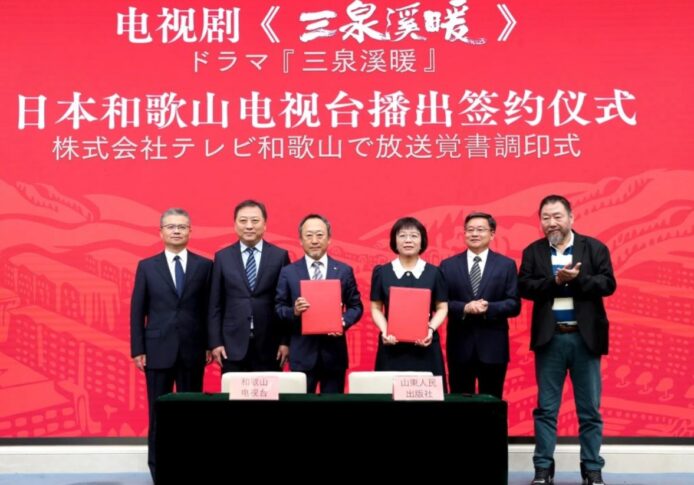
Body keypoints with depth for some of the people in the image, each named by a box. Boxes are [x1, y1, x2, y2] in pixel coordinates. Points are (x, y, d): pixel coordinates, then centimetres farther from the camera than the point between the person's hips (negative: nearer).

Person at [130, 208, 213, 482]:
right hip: (158, 350, 0)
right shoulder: (147, 267, 5)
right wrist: (137, 350, -2)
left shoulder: (204, 266, 4)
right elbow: (137, 311, 4)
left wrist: (211, 345, -1)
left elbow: (210, 308, 4)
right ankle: (158, 470, 14)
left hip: (193, 350, 0)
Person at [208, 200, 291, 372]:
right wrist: (215, 342, -1)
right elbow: (215, 304, 6)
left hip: (269, 345, 0)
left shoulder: (280, 256, 4)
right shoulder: (222, 257, 6)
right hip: (233, 344, 1)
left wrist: (285, 341, -2)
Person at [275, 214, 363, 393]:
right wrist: (293, 311, -17)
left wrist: (344, 321, -12)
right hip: (301, 353, -1)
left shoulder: (344, 271, 5)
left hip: (334, 352, 1)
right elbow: (278, 307, 4)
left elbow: (356, 306, 8)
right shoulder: (288, 272, 3)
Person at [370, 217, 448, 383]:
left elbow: (442, 308, 6)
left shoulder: (434, 272, 5)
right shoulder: (381, 272, 6)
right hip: (392, 346, 0)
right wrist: (384, 331, -11)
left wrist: (431, 329, -11)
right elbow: (376, 308, 7)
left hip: (424, 346, 0)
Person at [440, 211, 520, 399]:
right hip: (460, 345, 1)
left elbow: (514, 305, -1)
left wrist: (489, 308, -18)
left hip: (493, 345, 0)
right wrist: (464, 308, -17)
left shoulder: (506, 265, 4)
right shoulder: (448, 265, 6)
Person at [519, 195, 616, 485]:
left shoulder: (594, 248, 2)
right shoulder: (533, 252, 5)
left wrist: (576, 279, -19)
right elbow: (524, 287, -6)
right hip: (550, 338, 1)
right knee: (546, 408, 5)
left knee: (590, 409, 5)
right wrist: (556, 280, -18)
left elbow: (608, 284, -7)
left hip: (585, 337, -1)